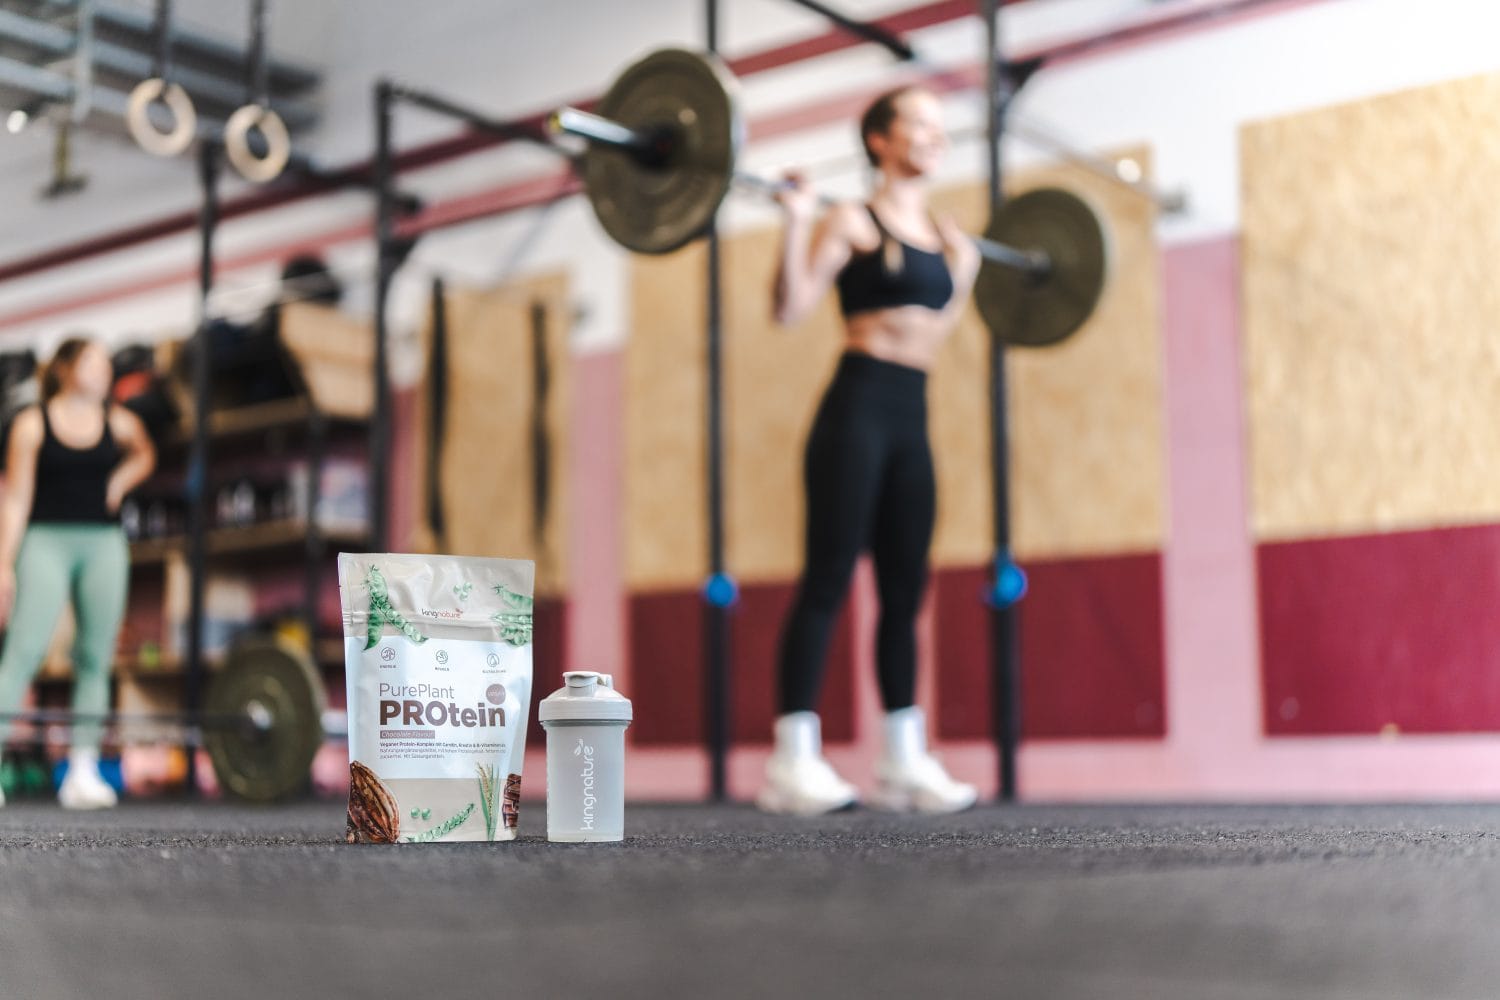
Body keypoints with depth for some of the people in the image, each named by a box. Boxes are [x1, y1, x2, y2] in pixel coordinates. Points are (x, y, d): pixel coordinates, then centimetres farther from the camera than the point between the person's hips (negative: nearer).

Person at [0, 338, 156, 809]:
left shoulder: (119, 422, 8)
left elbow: (144, 456, 30)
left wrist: (120, 482, 9)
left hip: (104, 544, 4)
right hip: (47, 541, -4)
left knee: (95, 658, 2)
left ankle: (83, 772, 6)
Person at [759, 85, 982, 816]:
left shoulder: (945, 237, 16)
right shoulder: (851, 221, -3)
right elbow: (789, 307, -11)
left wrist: (965, 270, 25)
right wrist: (796, 220, -17)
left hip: (910, 423, 7)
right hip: (857, 409, -7)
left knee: (904, 590, 8)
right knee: (828, 579, -8)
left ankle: (904, 762, 13)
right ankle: (793, 762, -6)